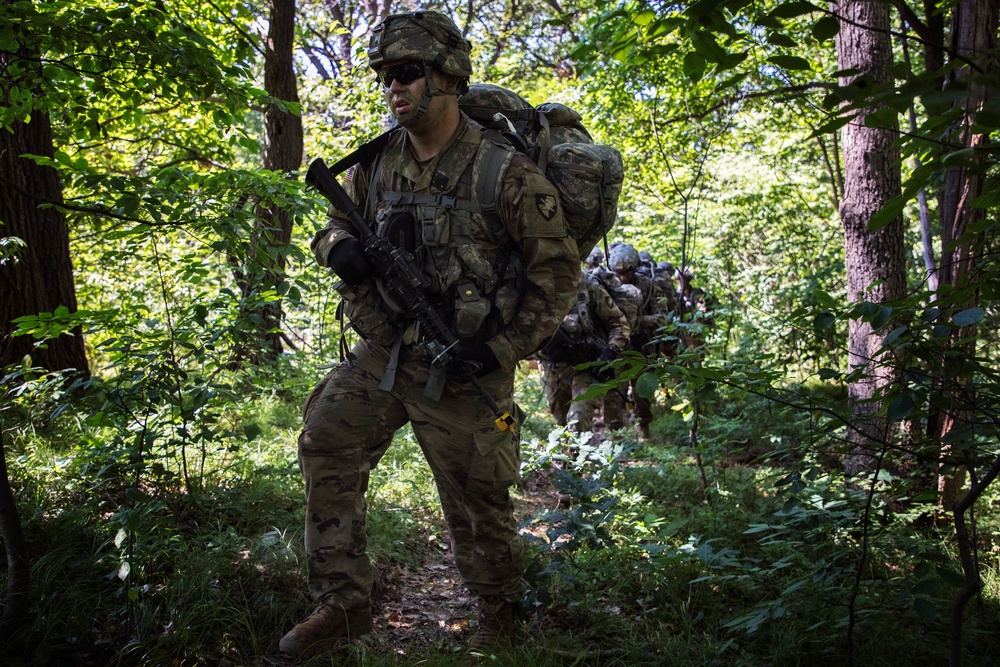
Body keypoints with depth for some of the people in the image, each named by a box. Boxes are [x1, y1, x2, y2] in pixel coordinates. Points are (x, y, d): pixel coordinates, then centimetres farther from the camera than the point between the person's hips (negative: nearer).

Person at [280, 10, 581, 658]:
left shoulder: (505, 172, -14)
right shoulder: (376, 164, 2)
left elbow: (559, 266, -10)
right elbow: (337, 221, 18)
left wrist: (505, 348, -17)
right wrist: (339, 247, -9)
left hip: (463, 369, -5)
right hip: (384, 354, 5)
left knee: (479, 508, 8)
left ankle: (498, 610, 38)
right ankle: (343, 604, 14)